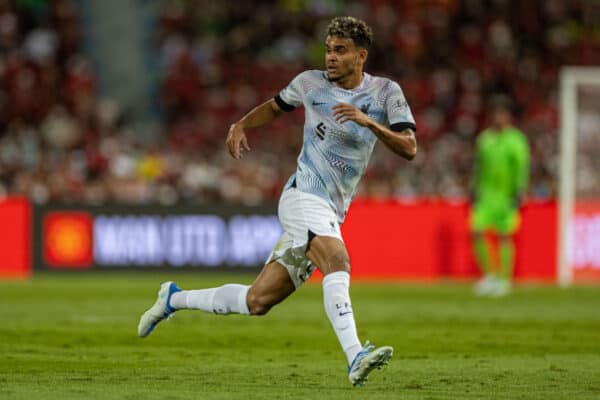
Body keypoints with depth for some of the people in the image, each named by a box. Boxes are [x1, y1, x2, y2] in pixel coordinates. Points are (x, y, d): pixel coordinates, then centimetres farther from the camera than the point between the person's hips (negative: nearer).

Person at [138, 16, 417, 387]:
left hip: (330, 215, 4)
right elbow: (276, 106, 23)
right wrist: (241, 125, 6)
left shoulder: (386, 92, 4)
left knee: (257, 302, 5)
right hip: (303, 196, -3)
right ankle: (356, 358, -45)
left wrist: (368, 121, -21)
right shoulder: (311, 82, 3)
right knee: (338, 262, -33)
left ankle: (175, 299, 25)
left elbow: (409, 148, -7)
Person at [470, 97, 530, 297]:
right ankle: (488, 275, 8)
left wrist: (518, 195, -18)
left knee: (505, 237, -2)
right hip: (486, 195, 5)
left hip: (506, 196, -5)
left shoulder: (516, 140, -5)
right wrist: (475, 195, 15)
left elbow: (522, 169, -10)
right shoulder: (484, 138, 10)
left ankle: (504, 280, 7)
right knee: (477, 232, -5)